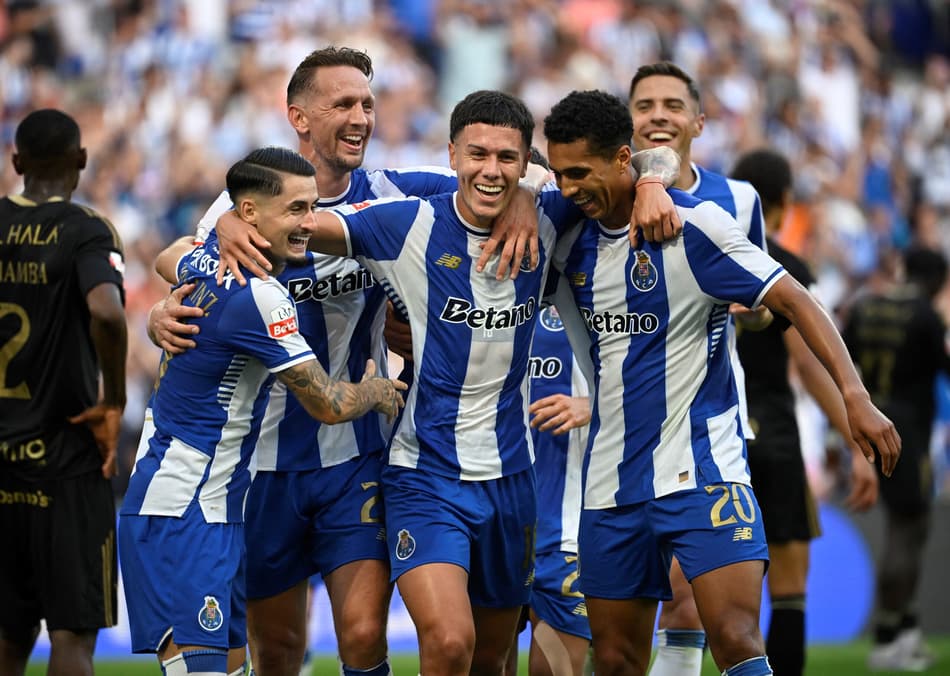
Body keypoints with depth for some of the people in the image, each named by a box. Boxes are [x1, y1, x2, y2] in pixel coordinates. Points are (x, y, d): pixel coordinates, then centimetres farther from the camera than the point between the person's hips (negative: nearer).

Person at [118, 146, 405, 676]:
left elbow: (169, 261, 35)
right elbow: (328, 405, -12)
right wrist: (377, 390, 9)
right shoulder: (261, 298, -20)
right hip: (181, 517, -10)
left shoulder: (206, 261, 7)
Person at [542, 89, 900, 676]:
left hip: (702, 471, -6)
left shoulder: (695, 225, -11)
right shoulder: (572, 240, 6)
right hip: (612, 484, 6)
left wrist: (854, 396, -21)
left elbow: (792, 301, -12)